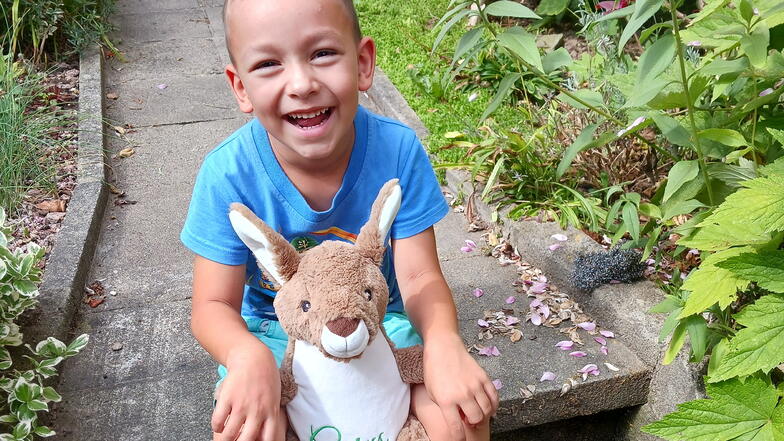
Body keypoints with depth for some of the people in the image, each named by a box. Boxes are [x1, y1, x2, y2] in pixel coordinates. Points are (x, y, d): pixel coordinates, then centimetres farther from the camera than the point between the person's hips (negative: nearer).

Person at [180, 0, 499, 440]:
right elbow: (214, 305, -16)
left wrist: (443, 340, -38)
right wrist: (248, 356, -39)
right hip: (275, 330, 0)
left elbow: (419, 275, -16)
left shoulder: (398, 149, -20)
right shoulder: (229, 174, -21)